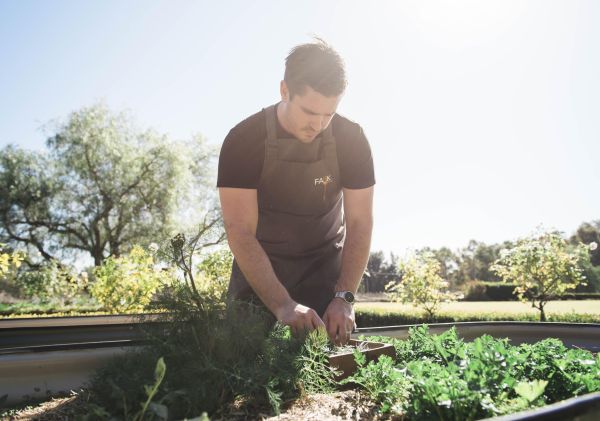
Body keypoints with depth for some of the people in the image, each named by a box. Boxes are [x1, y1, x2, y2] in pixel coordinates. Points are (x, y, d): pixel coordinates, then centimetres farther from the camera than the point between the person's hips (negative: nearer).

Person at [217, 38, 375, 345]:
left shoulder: (351, 139, -14)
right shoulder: (243, 141, -20)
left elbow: (360, 223, -11)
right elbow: (240, 231, -24)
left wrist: (344, 297, -23)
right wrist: (283, 305, -34)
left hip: (325, 265, 1)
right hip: (259, 265, -1)